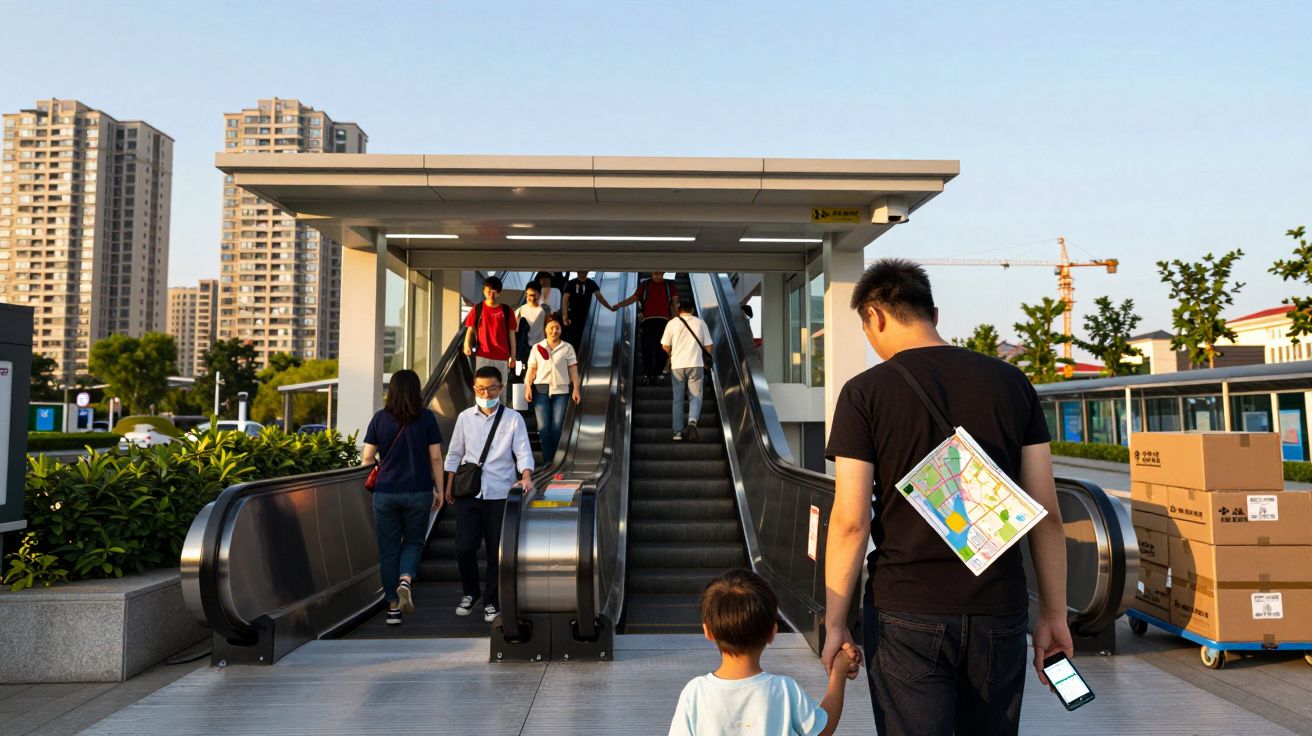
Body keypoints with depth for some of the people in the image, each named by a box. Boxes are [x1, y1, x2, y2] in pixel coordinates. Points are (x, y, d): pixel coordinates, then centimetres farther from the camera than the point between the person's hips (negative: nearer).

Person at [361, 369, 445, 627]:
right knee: (414, 542, 16)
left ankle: (393, 607, 13)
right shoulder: (427, 418, -5)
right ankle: (405, 580, -11)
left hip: (385, 492, 1)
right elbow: (436, 458, -4)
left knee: (388, 548, 10)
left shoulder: (380, 418, -2)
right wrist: (439, 490, 5)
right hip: (418, 492, -1)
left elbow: (368, 458, 2)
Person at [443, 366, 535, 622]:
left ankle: (491, 602, 22)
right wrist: (450, 486, 11)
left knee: (496, 552, 5)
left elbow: (523, 452, -7)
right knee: (464, 548, 1)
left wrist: (526, 477, -24)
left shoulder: (513, 419, 0)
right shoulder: (465, 418, 7)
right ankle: (470, 593, 27)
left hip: (500, 495, -2)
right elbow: (455, 454, 14)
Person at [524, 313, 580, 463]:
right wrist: (527, 387, -6)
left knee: (556, 427, -2)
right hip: (541, 390, 0)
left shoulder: (567, 348, 7)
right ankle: (546, 461, 0)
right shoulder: (537, 348, 9)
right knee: (543, 427, -6)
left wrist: (576, 389, -4)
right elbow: (531, 369, 7)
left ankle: (551, 459, 9)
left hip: (561, 390, 0)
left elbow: (573, 370, 5)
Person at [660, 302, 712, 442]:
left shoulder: (672, 323, 3)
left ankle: (678, 432, 9)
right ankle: (692, 421, -21)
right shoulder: (700, 323, 6)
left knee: (677, 399, 9)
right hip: (696, 364, 0)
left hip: (677, 365, 0)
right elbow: (708, 347, 5)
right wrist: (704, 359, 24)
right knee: (695, 396, 6)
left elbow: (665, 346, 2)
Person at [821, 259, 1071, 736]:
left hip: (905, 614, -3)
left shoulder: (865, 392, -7)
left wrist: (834, 622, -1)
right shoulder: (1011, 383, 3)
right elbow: (1047, 512, 3)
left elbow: (851, 522, -10)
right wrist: (1054, 615, 11)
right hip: (999, 611, 4)